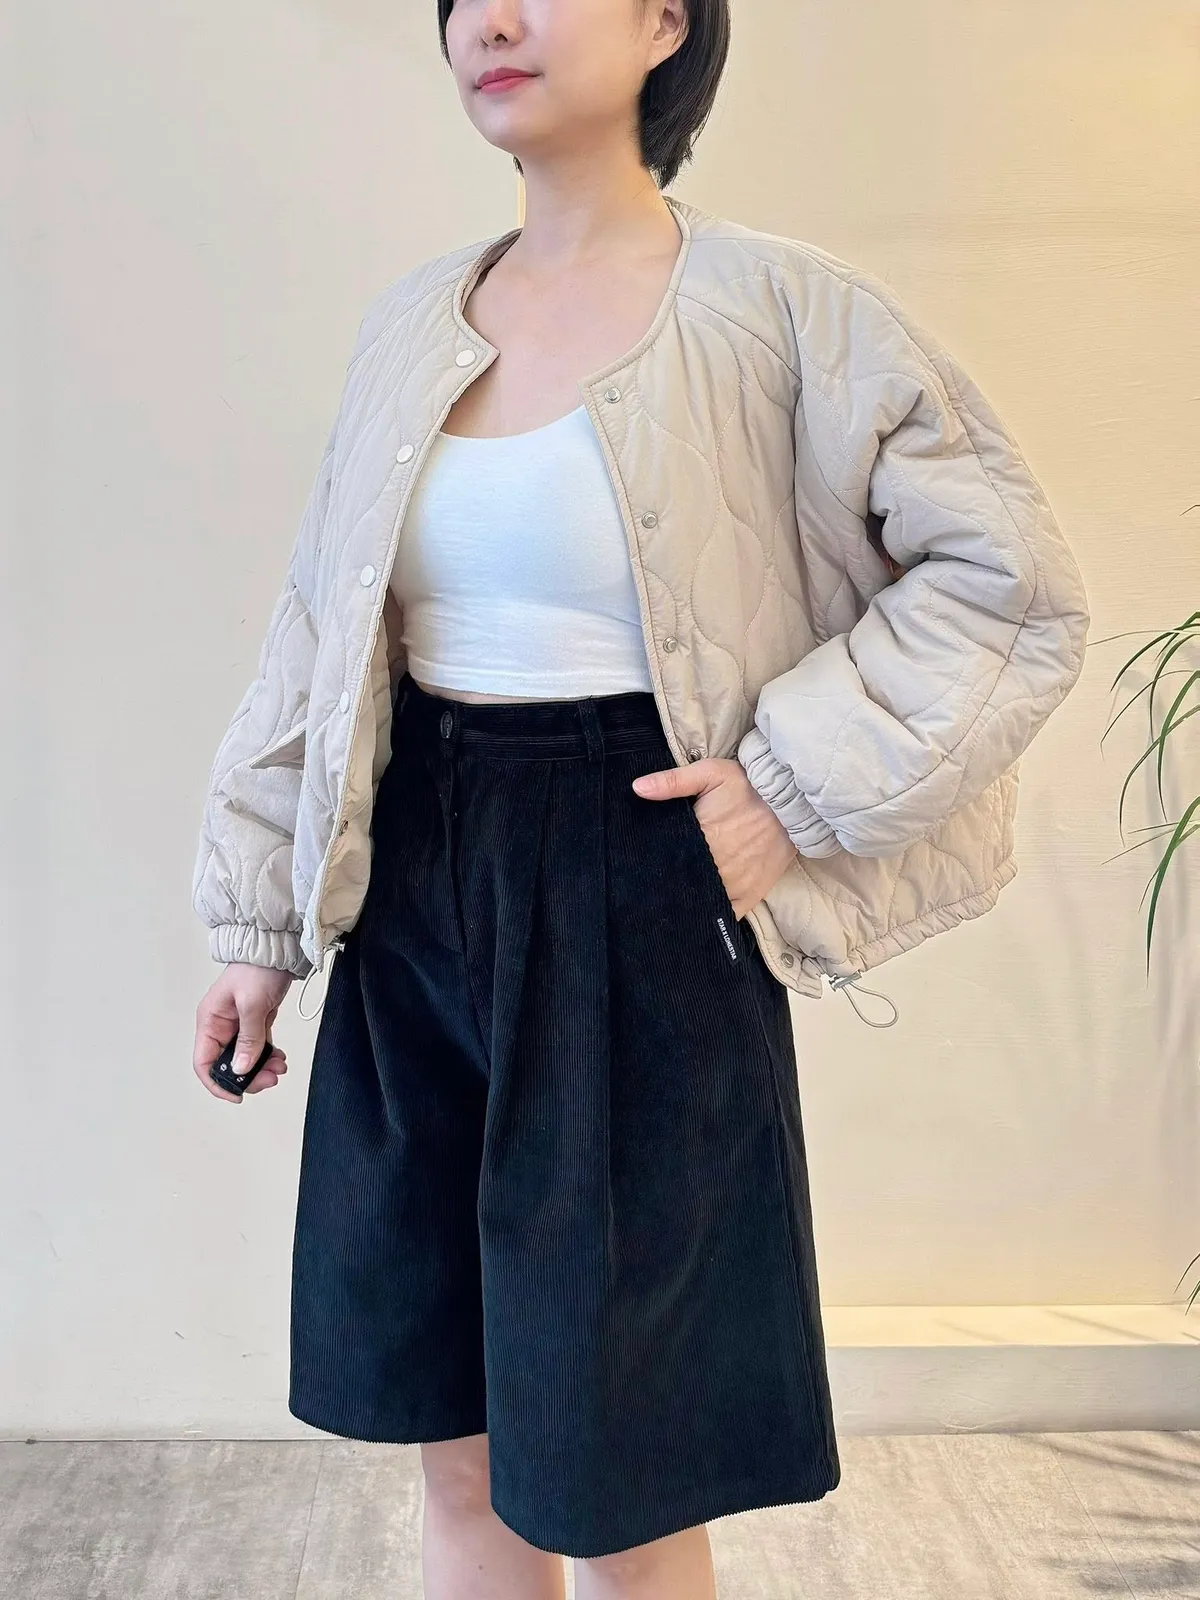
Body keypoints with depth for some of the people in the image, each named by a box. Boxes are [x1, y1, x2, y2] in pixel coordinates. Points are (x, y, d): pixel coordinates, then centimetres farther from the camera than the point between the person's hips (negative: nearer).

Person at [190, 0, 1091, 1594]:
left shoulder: (780, 307, -5)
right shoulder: (415, 319, 9)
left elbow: (1012, 584, -5)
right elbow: (322, 625, 12)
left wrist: (802, 790, -13)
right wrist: (261, 916, 11)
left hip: (637, 919, -4)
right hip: (416, 911, 5)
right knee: (459, 1447, 16)